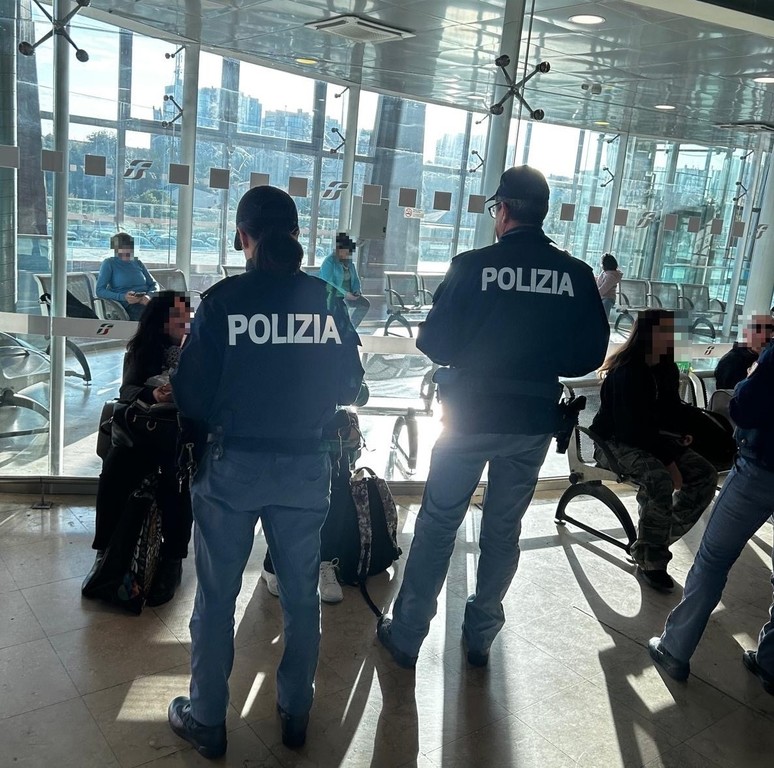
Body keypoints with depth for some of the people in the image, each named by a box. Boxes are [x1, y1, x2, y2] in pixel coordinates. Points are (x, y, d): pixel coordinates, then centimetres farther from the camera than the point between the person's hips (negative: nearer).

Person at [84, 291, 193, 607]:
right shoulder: (143, 349, 12)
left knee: (176, 480, -32)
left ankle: (172, 561, -21)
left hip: (183, 430, -2)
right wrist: (152, 395, -22)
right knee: (114, 470, -27)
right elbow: (127, 390, -2)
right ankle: (105, 553, -13)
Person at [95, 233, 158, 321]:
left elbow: (154, 284, 21)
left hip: (146, 301, 5)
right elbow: (99, 291, 0)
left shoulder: (137, 263, 23)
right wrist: (123, 297, -16)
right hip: (130, 306, -5)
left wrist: (149, 296, -5)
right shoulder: (109, 263, 9)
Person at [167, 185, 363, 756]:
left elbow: (192, 397, -9)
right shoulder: (328, 301, -5)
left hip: (233, 465, -2)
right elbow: (349, 388, 4)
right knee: (302, 594, 18)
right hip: (307, 466, 2)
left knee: (217, 596, 15)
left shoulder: (223, 300, -12)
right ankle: (296, 714, 35)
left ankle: (207, 721, 31)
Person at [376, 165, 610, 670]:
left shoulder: (473, 265, -13)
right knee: (503, 530, 17)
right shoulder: (577, 275, -5)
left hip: (470, 417, -2)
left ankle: (407, 635, 20)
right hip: (534, 423, 3)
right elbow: (590, 355, 0)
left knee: (438, 525, 11)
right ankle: (481, 635, 30)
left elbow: (434, 344, -11)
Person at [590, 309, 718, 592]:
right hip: (616, 442, -8)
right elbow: (631, 427, -24)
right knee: (660, 479, -35)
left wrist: (681, 433, -3)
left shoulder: (667, 368, 5)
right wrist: (668, 459, -24)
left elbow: (672, 408, 19)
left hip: (652, 439, 8)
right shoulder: (625, 371, -19)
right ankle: (650, 560, -18)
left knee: (705, 474, -10)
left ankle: (653, 542, -5)